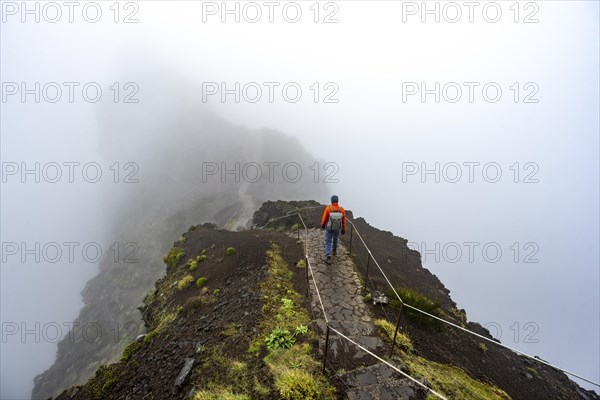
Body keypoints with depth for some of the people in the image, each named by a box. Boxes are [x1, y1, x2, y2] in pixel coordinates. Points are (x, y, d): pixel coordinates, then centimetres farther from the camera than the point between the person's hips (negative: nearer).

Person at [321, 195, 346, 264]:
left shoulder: (328, 208, -24)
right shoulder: (342, 209, -19)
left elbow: (324, 217, -12)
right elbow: (344, 220, -9)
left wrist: (322, 225, 8)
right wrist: (344, 229, 6)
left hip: (329, 227, -2)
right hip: (337, 228, 2)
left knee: (328, 242, 7)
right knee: (335, 238, 29)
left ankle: (328, 257, -6)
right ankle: (334, 250, 50)